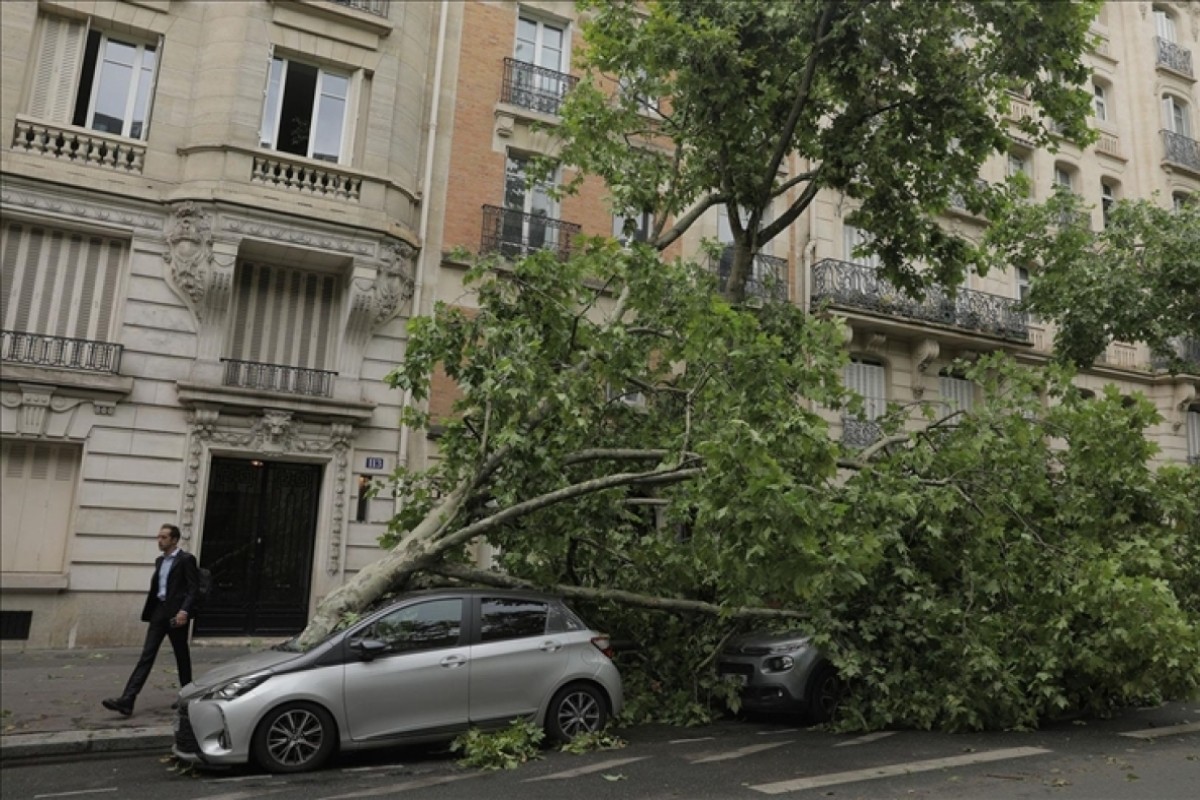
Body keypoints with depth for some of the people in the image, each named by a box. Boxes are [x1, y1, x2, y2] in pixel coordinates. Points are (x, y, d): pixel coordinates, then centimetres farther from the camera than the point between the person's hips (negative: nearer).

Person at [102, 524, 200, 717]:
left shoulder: (186, 559, -7)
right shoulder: (160, 561, 15)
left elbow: (193, 588, -12)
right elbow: (155, 587, 18)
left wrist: (184, 610, -22)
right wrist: (149, 611, 12)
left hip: (176, 612, -6)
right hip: (159, 611, 6)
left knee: (182, 656, 5)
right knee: (146, 656, -2)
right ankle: (127, 700, -8)